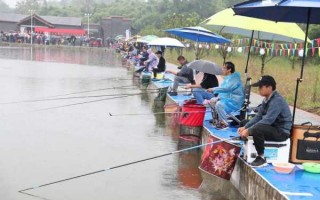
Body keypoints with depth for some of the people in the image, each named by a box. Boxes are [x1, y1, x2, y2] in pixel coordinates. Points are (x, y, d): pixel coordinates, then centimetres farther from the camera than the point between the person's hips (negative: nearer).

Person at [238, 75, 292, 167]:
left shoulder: (277, 100, -22)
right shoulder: (266, 100, 6)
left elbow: (267, 120, -28)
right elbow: (258, 116, 7)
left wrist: (249, 130, -25)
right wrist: (245, 127, -6)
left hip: (281, 132, -10)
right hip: (272, 128, 10)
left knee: (257, 129, -33)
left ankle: (261, 158, -18)